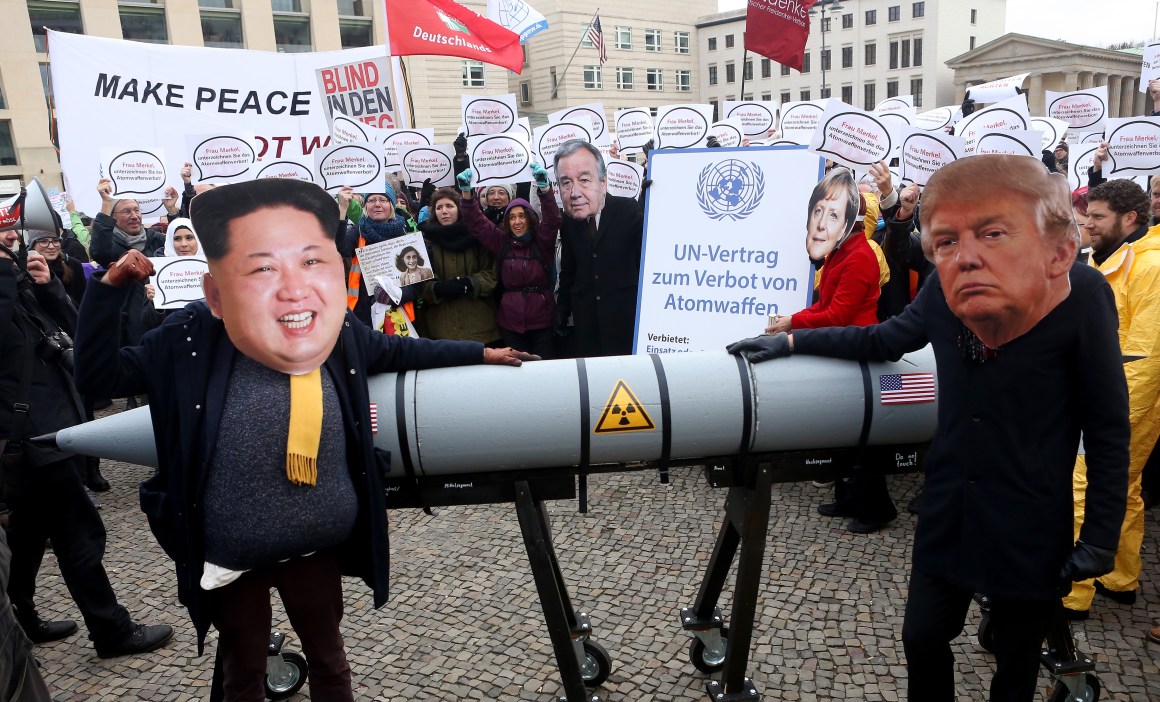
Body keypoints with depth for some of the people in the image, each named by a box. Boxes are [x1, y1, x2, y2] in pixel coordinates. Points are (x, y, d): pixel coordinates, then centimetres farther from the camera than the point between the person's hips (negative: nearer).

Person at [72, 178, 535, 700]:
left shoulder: (343, 333, -13)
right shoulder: (187, 343, -20)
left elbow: (398, 350, 6)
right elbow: (97, 374, -7)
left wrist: (479, 354, 9)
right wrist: (110, 286, -18)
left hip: (320, 552, 2)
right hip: (229, 562, -2)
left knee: (328, 660, 25)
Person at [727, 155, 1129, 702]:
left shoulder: (1081, 297, -22)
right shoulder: (944, 294, -13)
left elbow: (1107, 429, -12)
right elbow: (884, 340, 7)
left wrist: (1101, 537, -9)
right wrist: (791, 341, 2)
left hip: (1030, 530, -3)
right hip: (947, 513, 3)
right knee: (923, 636, 17)